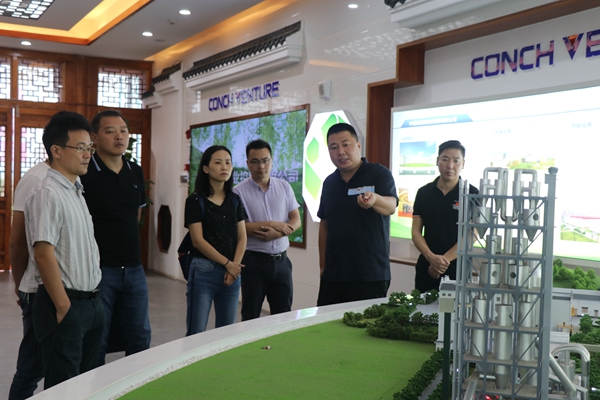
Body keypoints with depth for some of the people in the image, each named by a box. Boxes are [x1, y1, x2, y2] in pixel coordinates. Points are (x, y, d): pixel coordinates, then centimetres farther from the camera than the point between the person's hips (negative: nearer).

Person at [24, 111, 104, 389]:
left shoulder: (76, 191, 14)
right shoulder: (47, 194, -15)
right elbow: (43, 253, -21)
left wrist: (93, 298, 16)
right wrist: (63, 306, -19)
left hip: (91, 303, 9)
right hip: (66, 306, -9)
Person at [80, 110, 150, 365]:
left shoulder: (136, 172, 9)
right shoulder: (84, 173, -11)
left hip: (134, 268, 6)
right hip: (98, 268, -6)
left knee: (140, 340, 14)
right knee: (96, 344, 6)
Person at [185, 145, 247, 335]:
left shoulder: (235, 200, 10)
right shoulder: (195, 200, -4)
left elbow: (242, 237, 7)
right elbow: (198, 240, -10)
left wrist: (235, 266, -7)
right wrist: (227, 263, -10)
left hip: (232, 273, 5)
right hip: (204, 271, -5)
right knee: (196, 333, -3)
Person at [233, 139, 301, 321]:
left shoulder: (284, 187, 6)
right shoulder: (239, 192, -6)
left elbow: (296, 221, 4)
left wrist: (276, 233, -14)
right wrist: (273, 224, -14)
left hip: (281, 260, 3)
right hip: (254, 260, -3)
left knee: (284, 314, 9)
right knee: (251, 315, 8)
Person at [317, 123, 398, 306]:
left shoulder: (379, 174, -6)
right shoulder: (329, 182, 10)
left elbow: (391, 206, -23)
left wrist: (374, 199, -46)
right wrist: (322, 265, 12)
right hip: (332, 276, 5)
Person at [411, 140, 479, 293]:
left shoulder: (471, 194, -3)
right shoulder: (423, 193, 6)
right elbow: (416, 232, 3)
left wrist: (444, 260, -14)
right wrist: (431, 257, -13)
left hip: (457, 268, -3)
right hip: (426, 268, 3)